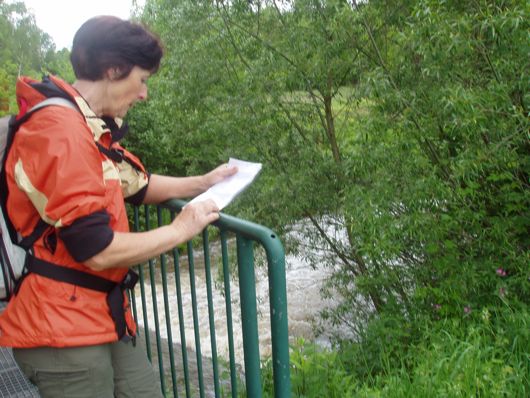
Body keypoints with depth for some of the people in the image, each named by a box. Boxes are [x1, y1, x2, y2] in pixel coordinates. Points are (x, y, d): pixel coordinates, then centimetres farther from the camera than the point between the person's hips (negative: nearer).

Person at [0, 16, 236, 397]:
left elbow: (136, 184, 22)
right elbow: (97, 250, -26)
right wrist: (179, 230, -13)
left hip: (106, 313, 10)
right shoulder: (60, 132, -24)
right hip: (63, 327, -9)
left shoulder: (91, 126, 8)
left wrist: (202, 182, 14)